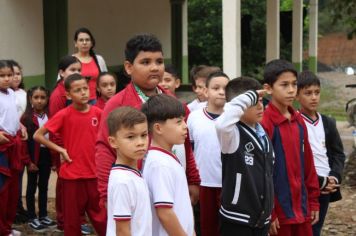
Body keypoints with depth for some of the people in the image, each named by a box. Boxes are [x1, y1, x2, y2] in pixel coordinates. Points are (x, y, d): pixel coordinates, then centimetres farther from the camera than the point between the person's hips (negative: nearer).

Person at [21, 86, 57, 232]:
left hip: (47, 155, 4)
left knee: (44, 186, 14)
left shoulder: (50, 116, 2)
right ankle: (32, 218, 15)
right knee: (32, 186, 7)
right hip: (33, 156, -3)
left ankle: (43, 215, 26)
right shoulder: (26, 117, -8)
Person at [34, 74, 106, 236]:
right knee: (72, 216, 8)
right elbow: (38, 135, -7)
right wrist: (60, 149, -10)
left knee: (100, 214, 9)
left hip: (94, 172, 3)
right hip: (71, 173, -2)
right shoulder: (64, 115, -11)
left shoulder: (98, 113, -1)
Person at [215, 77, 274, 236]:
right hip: (237, 219, -8)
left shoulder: (263, 135, 10)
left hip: (261, 218, 8)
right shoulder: (233, 134, -13)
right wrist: (249, 97, -28)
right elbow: (221, 124, -39)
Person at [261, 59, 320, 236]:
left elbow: (307, 162, 13)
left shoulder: (299, 121, 8)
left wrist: (313, 200, 13)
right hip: (278, 209, -6)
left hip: (301, 208, 7)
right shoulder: (263, 123, -14)